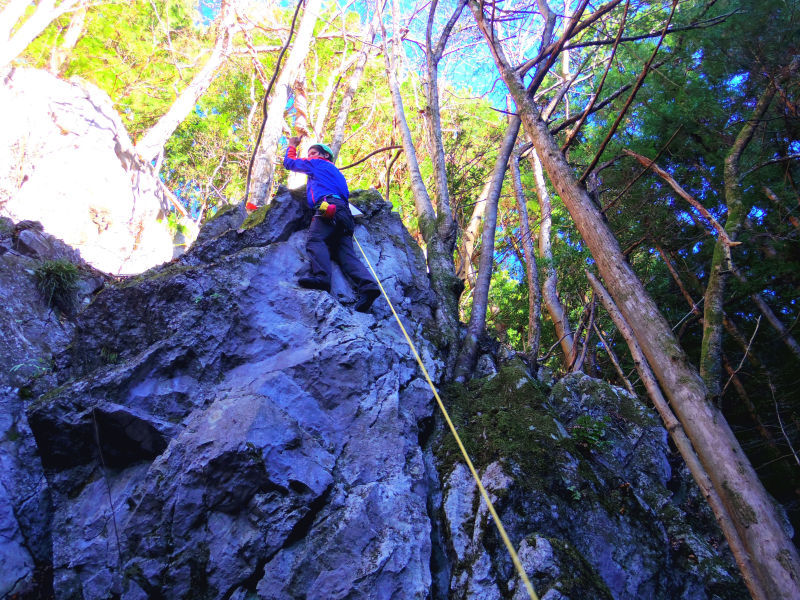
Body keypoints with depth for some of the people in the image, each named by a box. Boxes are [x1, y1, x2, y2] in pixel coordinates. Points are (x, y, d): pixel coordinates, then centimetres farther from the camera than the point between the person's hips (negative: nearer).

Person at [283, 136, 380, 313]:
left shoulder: (317, 163, 22)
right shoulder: (336, 172, 40)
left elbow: (289, 162, 29)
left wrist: (291, 146, 49)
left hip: (328, 204, -6)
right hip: (344, 212, 7)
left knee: (315, 240, -25)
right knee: (346, 252, -11)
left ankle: (321, 276, -50)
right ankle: (368, 285, -33)